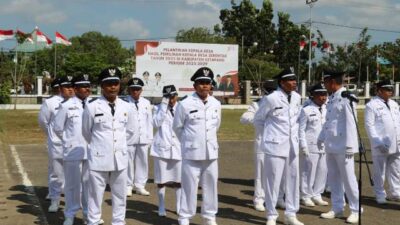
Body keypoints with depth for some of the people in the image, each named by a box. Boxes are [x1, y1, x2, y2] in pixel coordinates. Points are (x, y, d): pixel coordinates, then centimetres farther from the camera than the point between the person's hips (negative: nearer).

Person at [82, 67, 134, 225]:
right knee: (95, 196, 3)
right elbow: (86, 132, 5)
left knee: (120, 196, 12)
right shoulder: (92, 107, -8)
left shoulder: (126, 107, 3)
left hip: (120, 158, 4)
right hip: (98, 158, -4)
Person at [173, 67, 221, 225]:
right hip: (192, 152, -4)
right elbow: (177, 127, 2)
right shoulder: (185, 104, -10)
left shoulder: (216, 104, 3)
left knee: (211, 186, 12)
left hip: (211, 152, 4)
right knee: (189, 186, 1)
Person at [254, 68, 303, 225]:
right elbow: (258, 119, 1)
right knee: (273, 181, 1)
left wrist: (294, 135, 13)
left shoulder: (297, 97, 5)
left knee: (293, 181, 10)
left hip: (292, 145, 6)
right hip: (276, 145, -5)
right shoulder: (271, 98, -12)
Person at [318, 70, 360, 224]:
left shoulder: (346, 98, -13)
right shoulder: (331, 98, 13)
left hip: (343, 147, -8)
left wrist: (349, 146, -19)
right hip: (331, 146, 9)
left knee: (348, 179, -1)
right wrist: (321, 138, 24)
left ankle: (355, 211, 10)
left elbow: (351, 123, -17)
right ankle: (337, 208, 22)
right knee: (333, 179, 12)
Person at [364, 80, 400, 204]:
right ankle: (380, 195, 13)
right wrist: (378, 143, -16)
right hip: (381, 146, -6)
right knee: (380, 172, 2)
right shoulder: (371, 105, -6)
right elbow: (369, 126, -10)